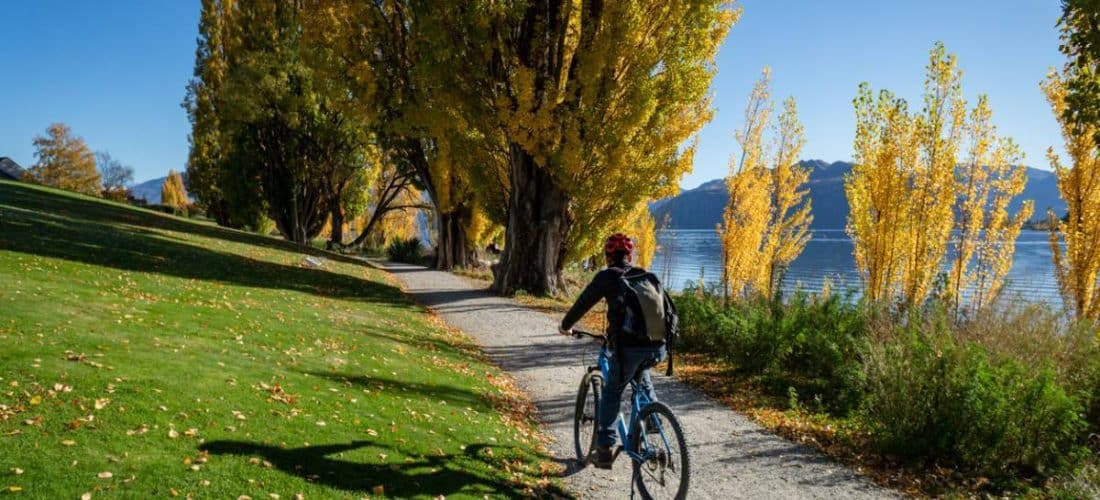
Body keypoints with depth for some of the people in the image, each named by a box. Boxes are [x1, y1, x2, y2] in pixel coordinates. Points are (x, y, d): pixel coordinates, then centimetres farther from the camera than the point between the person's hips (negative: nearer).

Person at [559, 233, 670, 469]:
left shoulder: (606, 277, 8)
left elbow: (582, 304, 16)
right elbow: (668, 308, 25)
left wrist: (565, 326, 33)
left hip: (628, 347, -4)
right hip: (657, 347, 4)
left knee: (611, 393, 16)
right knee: (642, 376, 38)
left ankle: (605, 448, 12)